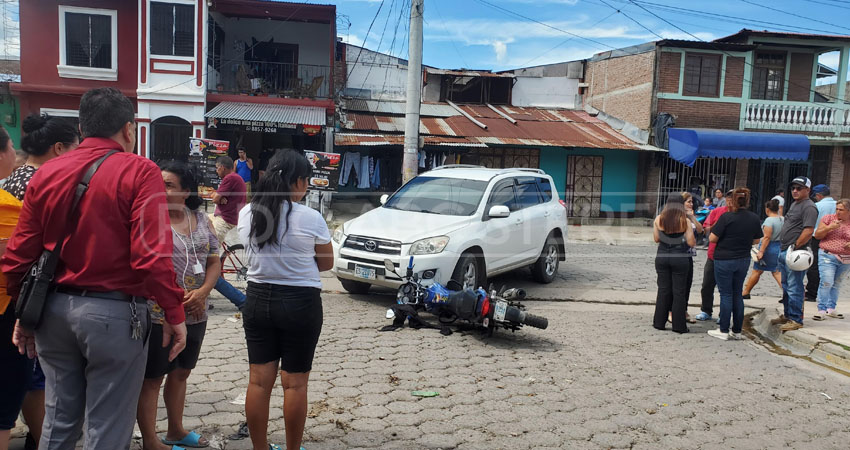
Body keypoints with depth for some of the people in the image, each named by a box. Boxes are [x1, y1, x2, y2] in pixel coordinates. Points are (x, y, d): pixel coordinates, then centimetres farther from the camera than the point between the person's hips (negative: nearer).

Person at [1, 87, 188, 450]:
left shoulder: (47, 173, 5)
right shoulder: (139, 171, -10)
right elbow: (152, 254, -18)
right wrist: (174, 314, -11)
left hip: (55, 309, 6)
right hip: (115, 312, -5)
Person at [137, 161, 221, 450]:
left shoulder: (201, 220, 5)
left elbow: (214, 262, 8)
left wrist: (203, 292, -9)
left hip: (195, 315, 6)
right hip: (158, 315, -6)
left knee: (181, 372, 19)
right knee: (152, 378, 6)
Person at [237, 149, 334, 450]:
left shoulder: (247, 214, -1)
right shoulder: (310, 218, -15)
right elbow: (327, 263, -2)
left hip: (258, 299, 4)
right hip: (300, 303, -4)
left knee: (259, 380, 12)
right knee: (295, 383, 7)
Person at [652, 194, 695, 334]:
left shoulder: (659, 219, -2)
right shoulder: (685, 221, -9)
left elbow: (656, 239, 4)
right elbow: (691, 243, -8)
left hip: (662, 258, 2)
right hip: (680, 258, -2)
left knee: (663, 290, 11)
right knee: (679, 292, 6)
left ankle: (659, 322, 15)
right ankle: (678, 325, 9)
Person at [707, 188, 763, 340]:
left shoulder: (727, 217, -17)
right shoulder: (755, 218, -1)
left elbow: (712, 239, -15)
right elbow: (756, 241, 8)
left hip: (724, 260, -5)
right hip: (743, 260, 5)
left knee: (726, 295, 3)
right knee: (738, 294, 14)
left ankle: (724, 331, 7)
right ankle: (737, 331, 19)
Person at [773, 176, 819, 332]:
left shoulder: (809, 207, -13)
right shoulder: (794, 204, 18)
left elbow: (808, 231, -23)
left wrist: (795, 246, -19)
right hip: (784, 251, 10)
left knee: (794, 288, -5)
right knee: (786, 286, 17)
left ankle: (796, 319, 2)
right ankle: (787, 315, 28)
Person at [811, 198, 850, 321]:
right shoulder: (828, 218, 0)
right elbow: (817, 235, 0)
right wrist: (830, 227, -15)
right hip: (828, 256, -3)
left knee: (837, 284, 11)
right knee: (826, 282, -14)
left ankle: (831, 309, 22)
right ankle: (822, 310, -10)